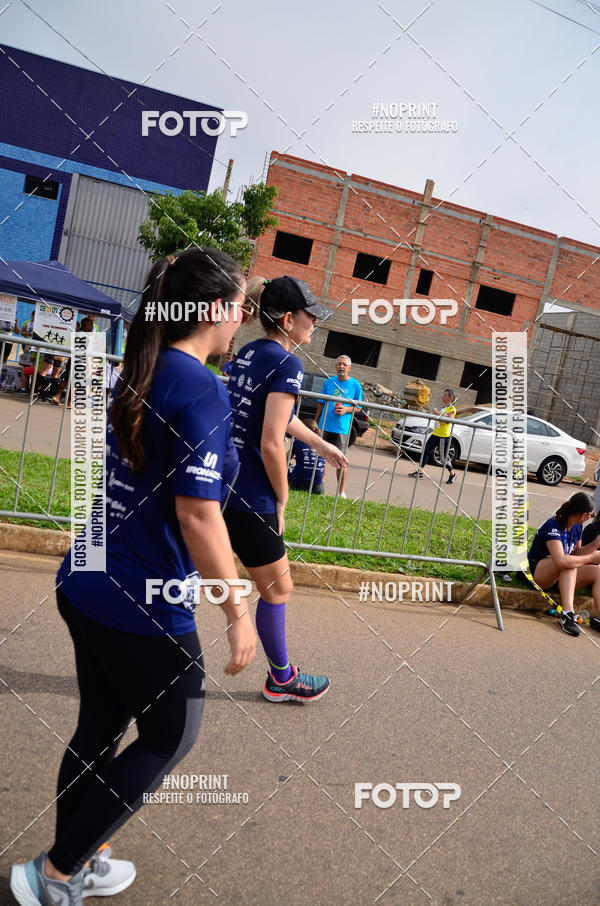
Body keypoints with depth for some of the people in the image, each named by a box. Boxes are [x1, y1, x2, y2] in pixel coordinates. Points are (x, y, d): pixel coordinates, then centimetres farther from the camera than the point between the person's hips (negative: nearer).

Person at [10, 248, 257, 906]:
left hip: (87, 588, 8)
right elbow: (196, 512, -24)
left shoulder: (139, 376, 7)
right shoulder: (201, 388, -20)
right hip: (147, 607, -8)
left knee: (98, 730, 22)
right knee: (169, 737, 15)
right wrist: (237, 614, -17)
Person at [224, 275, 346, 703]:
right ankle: (282, 679, 32)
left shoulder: (247, 352, 12)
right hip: (248, 497, -8)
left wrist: (320, 444, 37)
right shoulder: (287, 364, -16)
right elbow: (271, 445, -22)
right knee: (278, 590, 12)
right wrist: (282, 500, -8)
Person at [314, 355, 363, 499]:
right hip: (324, 426, 3)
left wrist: (346, 409, -14)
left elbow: (358, 407, 5)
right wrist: (315, 422, 10)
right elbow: (321, 404, 14)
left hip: (342, 429, -3)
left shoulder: (355, 385, 1)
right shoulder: (329, 382, 8)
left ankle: (341, 491, 7)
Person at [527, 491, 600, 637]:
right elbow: (561, 560, -39)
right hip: (538, 573, -8)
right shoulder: (553, 526, -26)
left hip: (563, 575, 8)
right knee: (570, 564, -35)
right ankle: (567, 614, -41)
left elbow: (576, 553, 8)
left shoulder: (577, 526, 1)